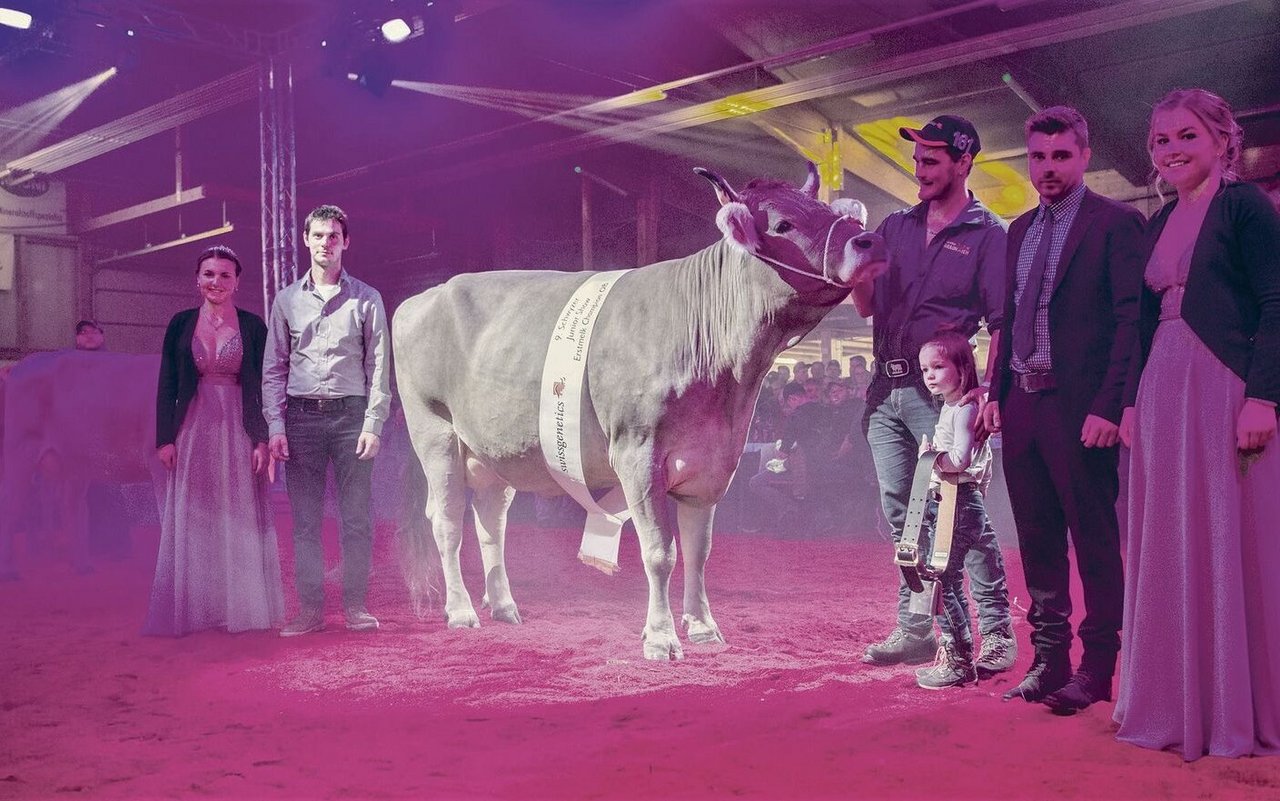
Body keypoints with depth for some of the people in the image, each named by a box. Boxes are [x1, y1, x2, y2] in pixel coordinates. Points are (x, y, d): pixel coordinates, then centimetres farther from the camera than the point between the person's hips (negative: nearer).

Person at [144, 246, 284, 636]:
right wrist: (165, 438, -2)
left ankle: (242, 608, 11)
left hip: (239, 431, -1)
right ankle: (190, 610, 11)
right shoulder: (181, 323, 5)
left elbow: (264, 386, 1)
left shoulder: (252, 325, 2)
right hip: (193, 432, 1)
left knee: (240, 520, 3)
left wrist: (263, 439, -7)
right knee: (192, 522, 4)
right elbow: (167, 385, 5)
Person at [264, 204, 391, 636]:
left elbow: (378, 367, 3)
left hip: (350, 414, -1)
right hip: (301, 417, 2)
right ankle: (310, 609, 10)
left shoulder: (366, 299, 5)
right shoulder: (287, 300, 10)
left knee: (357, 517, 0)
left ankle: (355, 605, 9)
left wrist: (373, 424, -6)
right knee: (305, 519, 3)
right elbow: (273, 368, 10)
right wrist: (275, 426, 1)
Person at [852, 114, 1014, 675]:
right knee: (901, 516, 11)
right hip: (886, 390, 6)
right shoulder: (897, 226, 16)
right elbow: (866, 305, 13)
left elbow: (1002, 324, -7)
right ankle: (914, 630, 20)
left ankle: (997, 634, 3)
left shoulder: (987, 234, -1)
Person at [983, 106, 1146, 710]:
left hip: (1079, 406, -7)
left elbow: (1131, 320, -10)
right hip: (1021, 404, 7)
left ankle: (1096, 670, 11)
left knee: (1095, 540, 2)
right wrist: (997, 392, 10)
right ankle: (1049, 659, 21)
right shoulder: (1020, 230, 17)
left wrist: (1109, 406, -17)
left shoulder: (1116, 223, -4)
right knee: (1037, 539, 11)